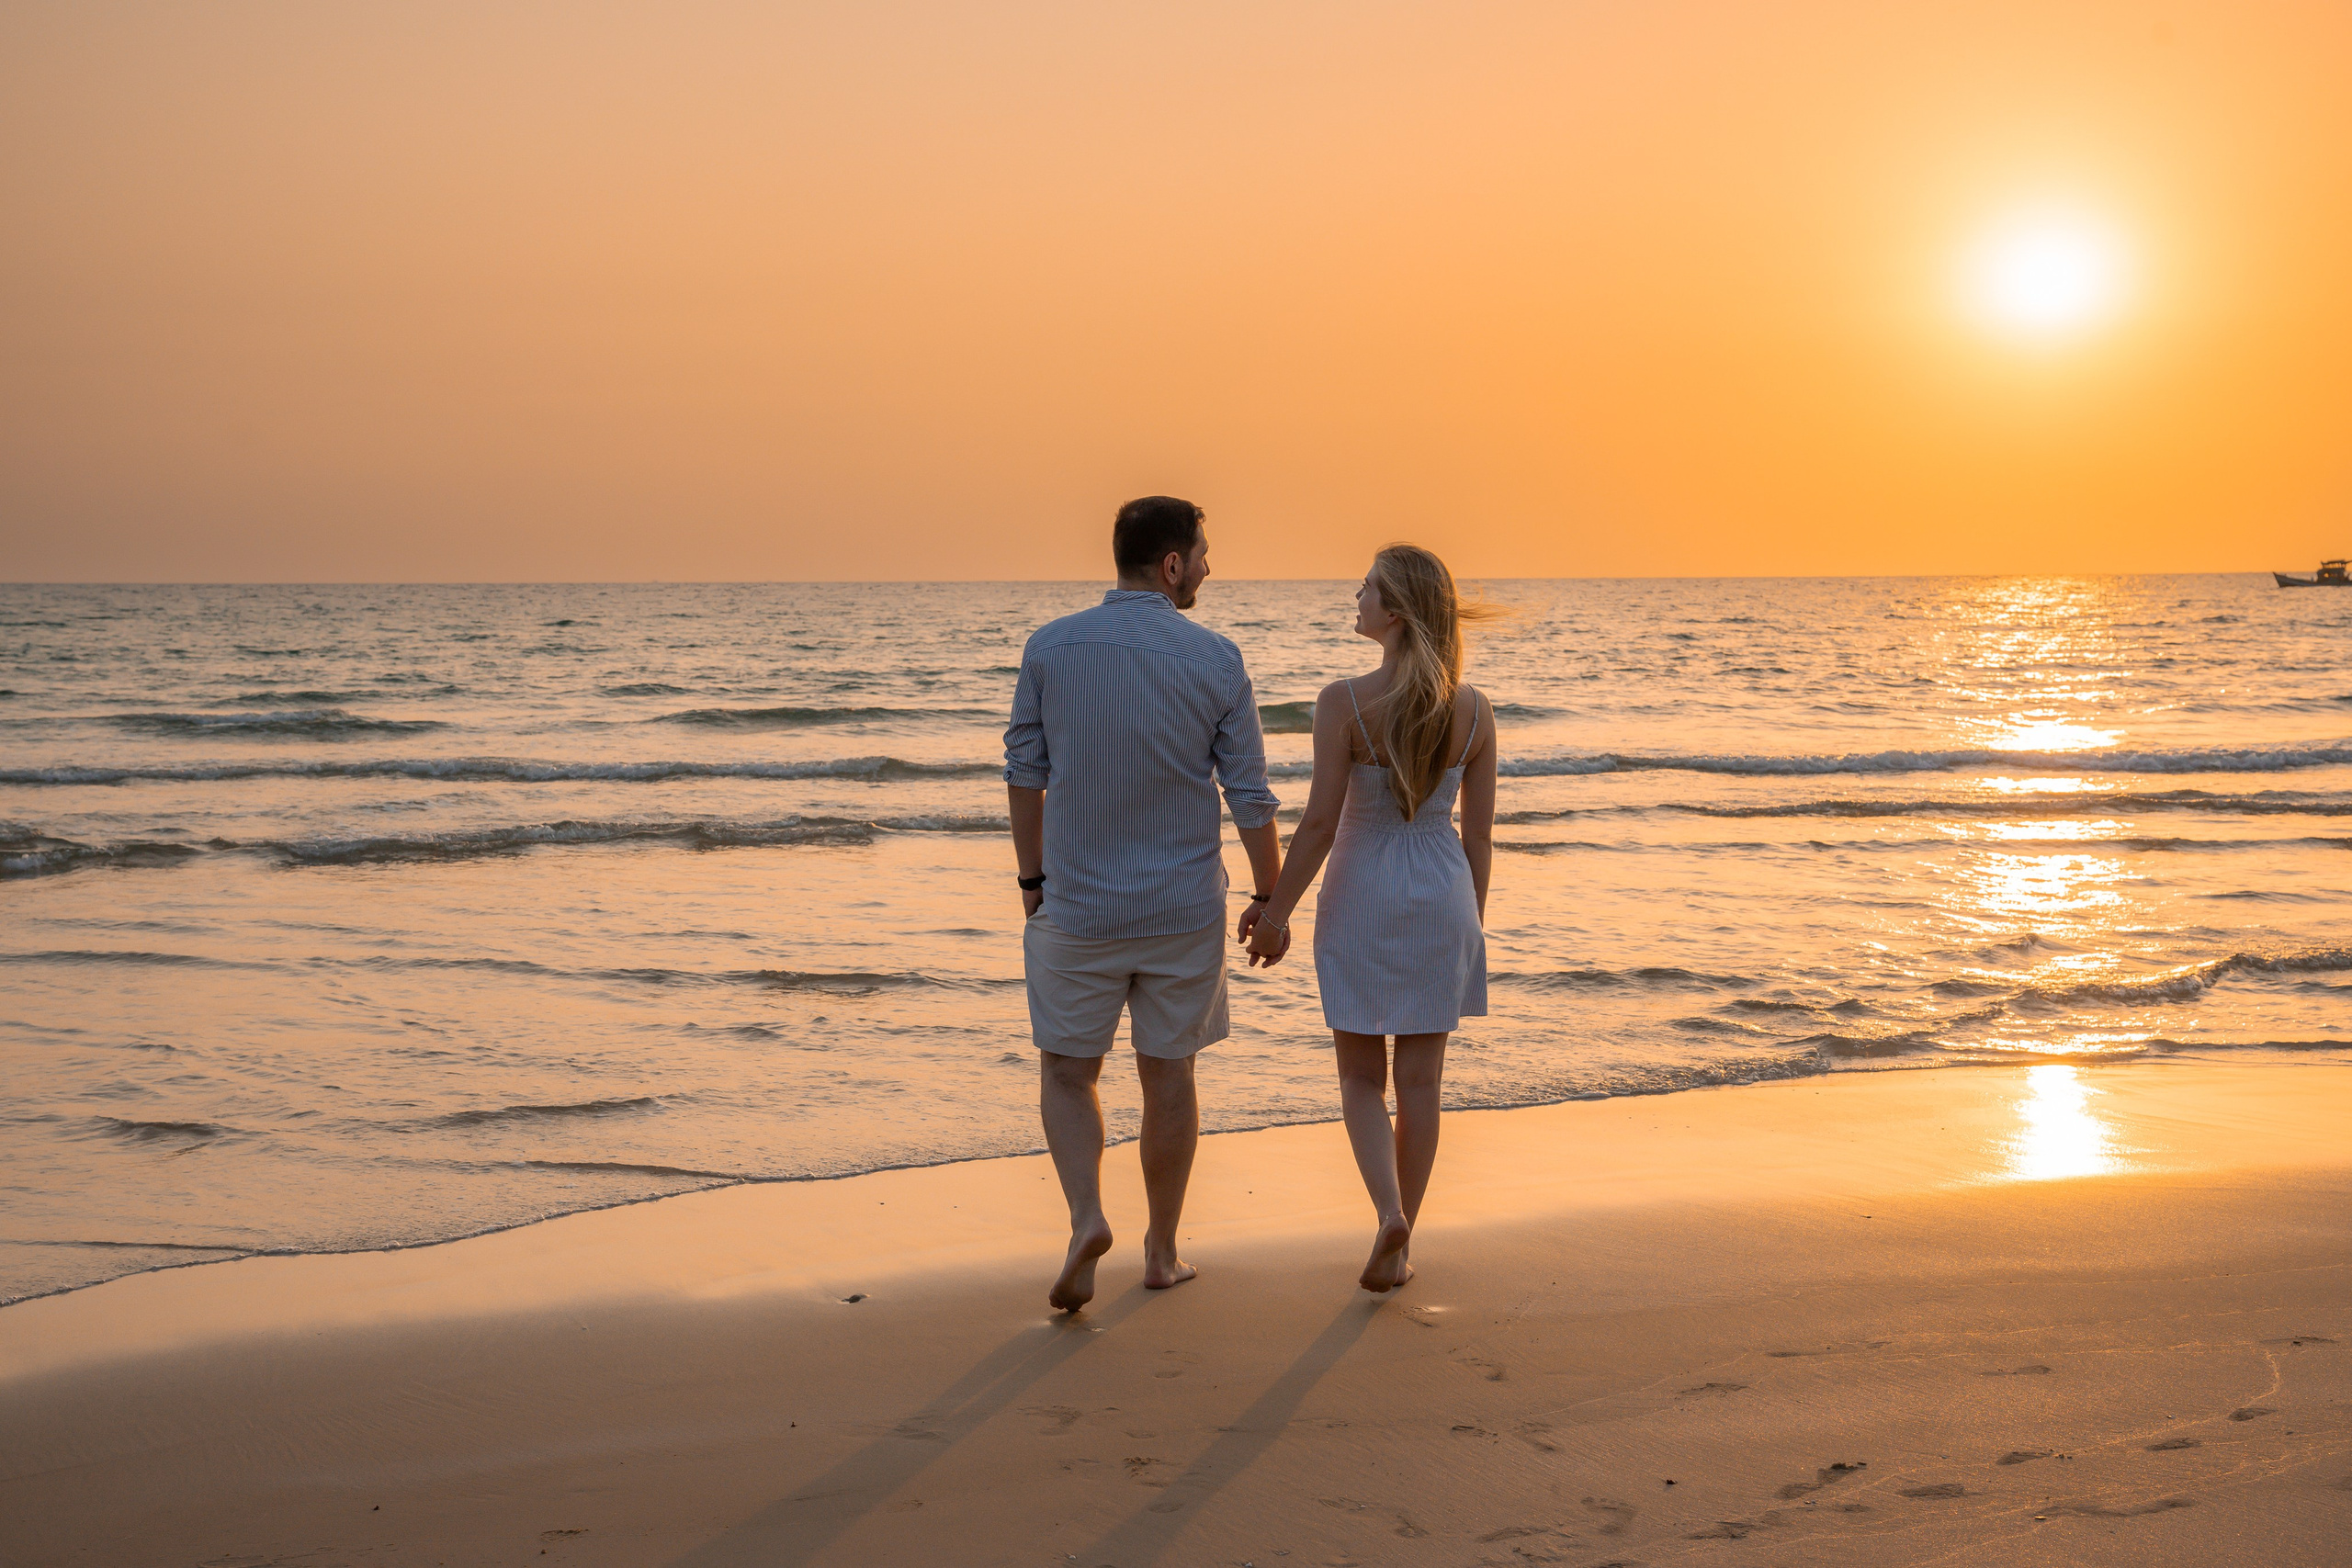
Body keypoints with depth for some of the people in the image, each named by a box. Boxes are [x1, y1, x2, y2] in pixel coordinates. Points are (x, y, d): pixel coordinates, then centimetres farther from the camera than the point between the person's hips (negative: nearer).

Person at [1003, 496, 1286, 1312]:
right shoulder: (1216, 659, -7)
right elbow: (1250, 795, -4)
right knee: (1168, 1074, 13)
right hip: (1185, 908, 0)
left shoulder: (1050, 648, -5)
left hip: (1079, 908, 0)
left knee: (1067, 1072, 13)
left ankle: (1087, 1219, -9)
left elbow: (1025, 773, 0)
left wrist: (1033, 880, 13)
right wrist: (1270, 898, 8)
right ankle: (1162, 1250, 22)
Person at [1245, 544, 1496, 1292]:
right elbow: (1479, 831, 1)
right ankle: (1400, 1246, 17)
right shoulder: (1473, 710, -4)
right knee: (1419, 1080, 11)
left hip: (1360, 900, -3)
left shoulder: (1344, 703, -16)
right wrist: (1473, 923, 13)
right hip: (1442, 896, 3)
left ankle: (1390, 1211, -11)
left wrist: (1275, 913, -3)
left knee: (1362, 1077, 11)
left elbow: (1319, 823, -14)